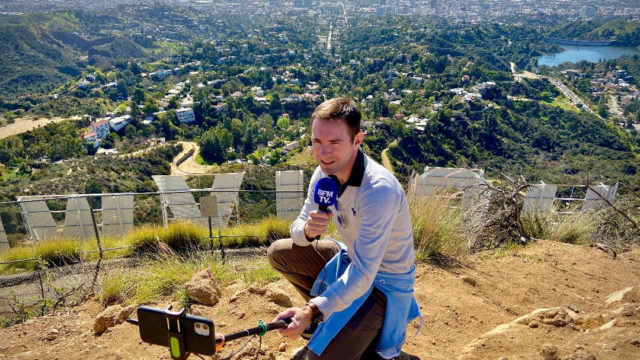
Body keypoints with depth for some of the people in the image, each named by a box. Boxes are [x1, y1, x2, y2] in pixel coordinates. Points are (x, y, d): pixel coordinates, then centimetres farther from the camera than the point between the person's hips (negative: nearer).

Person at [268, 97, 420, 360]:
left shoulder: (379, 189, -34)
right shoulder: (324, 172, -10)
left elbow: (364, 272, -33)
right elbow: (298, 229, -1)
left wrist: (311, 311, -32)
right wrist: (307, 229, -26)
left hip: (383, 280, -7)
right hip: (350, 258, 7)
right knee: (278, 252, 1)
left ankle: (375, 334, 12)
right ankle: (328, 308, 15)